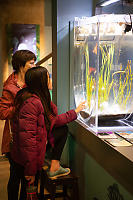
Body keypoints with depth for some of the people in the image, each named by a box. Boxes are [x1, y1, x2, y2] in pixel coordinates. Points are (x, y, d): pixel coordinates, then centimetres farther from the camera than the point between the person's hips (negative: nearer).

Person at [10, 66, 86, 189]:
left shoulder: (41, 99, 3)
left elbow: (53, 120, 12)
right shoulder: (31, 103, -28)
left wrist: (75, 112, 14)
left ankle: (55, 166, 7)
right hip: (24, 160, -9)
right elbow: (27, 137, -30)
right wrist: (31, 170, -25)